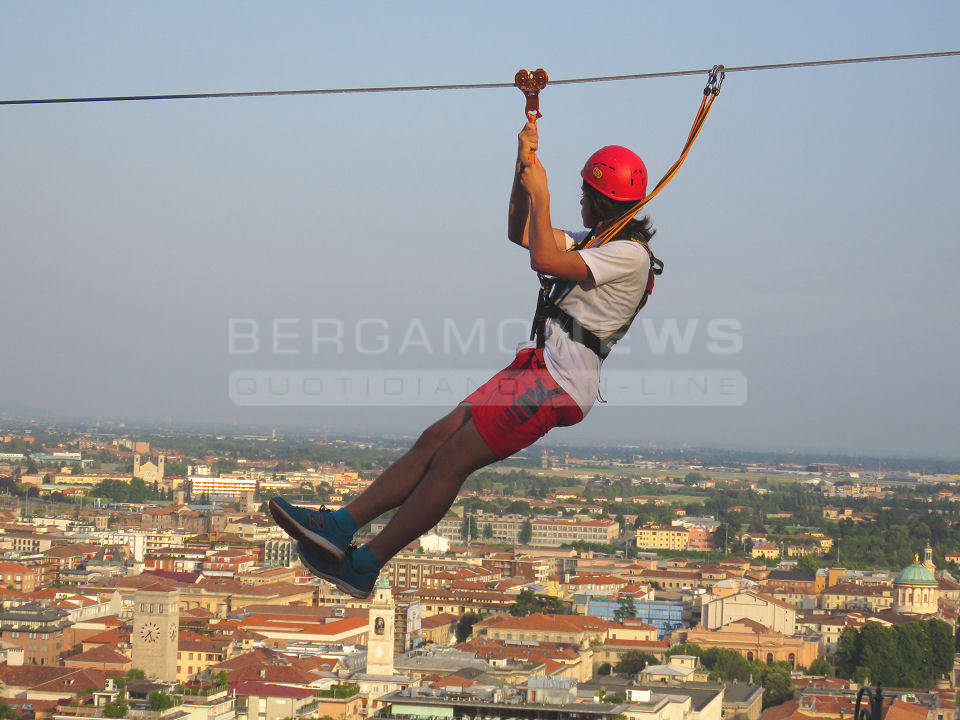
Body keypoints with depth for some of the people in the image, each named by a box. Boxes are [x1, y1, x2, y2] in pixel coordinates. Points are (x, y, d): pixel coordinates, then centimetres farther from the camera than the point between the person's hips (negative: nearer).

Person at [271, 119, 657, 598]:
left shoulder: (630, 254, -10)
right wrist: (525, 164, 17)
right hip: (538, 368, 9)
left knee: (451, 460, -11)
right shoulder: (597, 240, 20)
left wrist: (539, 194, -9)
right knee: (436, 438, -1)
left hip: (558, 385, -9)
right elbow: (520, 234, 26)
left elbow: (544, 260, -20)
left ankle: (363, 567, -6)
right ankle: (340, 526, -3)